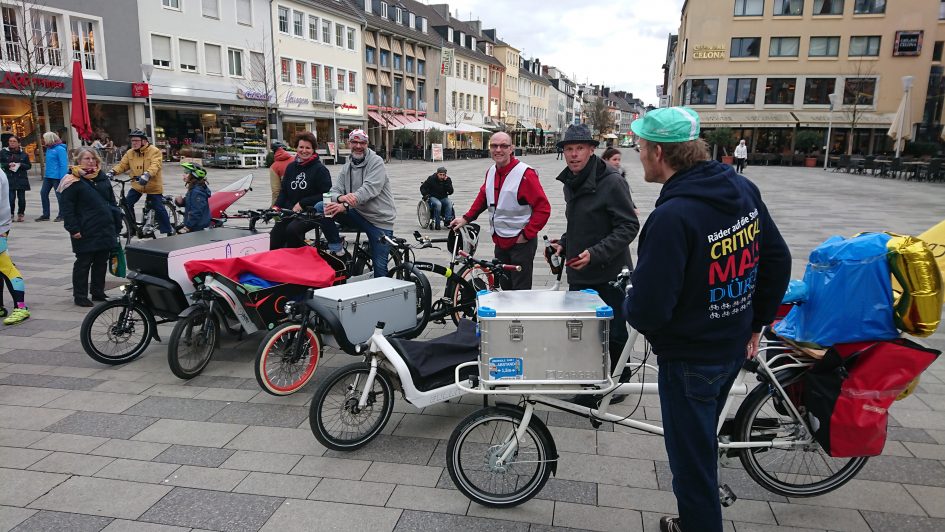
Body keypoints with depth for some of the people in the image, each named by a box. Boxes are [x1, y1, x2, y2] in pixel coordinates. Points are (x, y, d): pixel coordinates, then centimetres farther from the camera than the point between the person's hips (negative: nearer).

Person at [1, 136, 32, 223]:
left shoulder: (23, 154, 8)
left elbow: (28, 166, 8)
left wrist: (20, 165, -10)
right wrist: (8, 165, -13)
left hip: (21, 179, 1)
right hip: (9, 179, -1)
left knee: (21, 198, 2)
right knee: (11, 198, -10)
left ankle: (20, 214, 19)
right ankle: (10, 215, 4)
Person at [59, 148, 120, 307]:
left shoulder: (102, 178, 13)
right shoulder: (73, 181, -6)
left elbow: (112, 203, 18)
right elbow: (67, 208, -10)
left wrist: (117, 223, 13)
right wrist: (73, 229, -14)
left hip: (106, 230, 6)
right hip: (85, 232, -6)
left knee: (101, 262, 12)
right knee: (83, 263, 3)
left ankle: (98, 292, 24)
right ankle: (80, 296, 12)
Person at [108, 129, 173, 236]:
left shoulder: (154, 151, -13)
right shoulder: (130, 153, 4)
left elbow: (155, 166, -27)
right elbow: (122, 165, 1)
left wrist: (147, 175, -44)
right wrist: (112, 172, -17)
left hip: (153, 186, -5)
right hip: (137, 185, 5)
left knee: (159, 209, -4)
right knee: (126, 204, 1)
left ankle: (168, 230, 10)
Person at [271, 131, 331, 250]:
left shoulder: (320, 169, -5)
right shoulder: (291, 167, 14)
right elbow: (283, 190, 20)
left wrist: (302, 204, -15)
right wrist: (277, 205, 1)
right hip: (290, 211, 6)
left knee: (292, 229, -31)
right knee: (276, 233, -8)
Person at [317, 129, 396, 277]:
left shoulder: (376, 161, -9)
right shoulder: (347, 166, 10)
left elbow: (370, 188, -23)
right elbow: (334, 189, 2)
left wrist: (344, 206, -33)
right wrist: (340, 198, -25)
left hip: (380, 219, -5)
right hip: (358, 213, 5)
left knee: (379, 266, -7)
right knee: (321, 207, -11)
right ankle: (337, 248, -1)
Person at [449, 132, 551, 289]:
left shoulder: (525, 174, -17)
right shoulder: (491, 171, 6)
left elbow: (543, 208, -17)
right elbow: (483, 197, 22)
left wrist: (526, 235, -16)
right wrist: (466, 218, 13)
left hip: (521, 242, -7)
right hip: (499, 241, 8)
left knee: (520, 289, -2)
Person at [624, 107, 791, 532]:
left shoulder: (672, 215, -29)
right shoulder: (743, 189, -3)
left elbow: (648, 309, -29)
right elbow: (778, 261, 7)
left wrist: (632, 310, -5)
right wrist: (754, 323, 17)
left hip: (689, 360, -9)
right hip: (733, 349, 9)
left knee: (691, 464, 11)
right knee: (701, 446, 28)